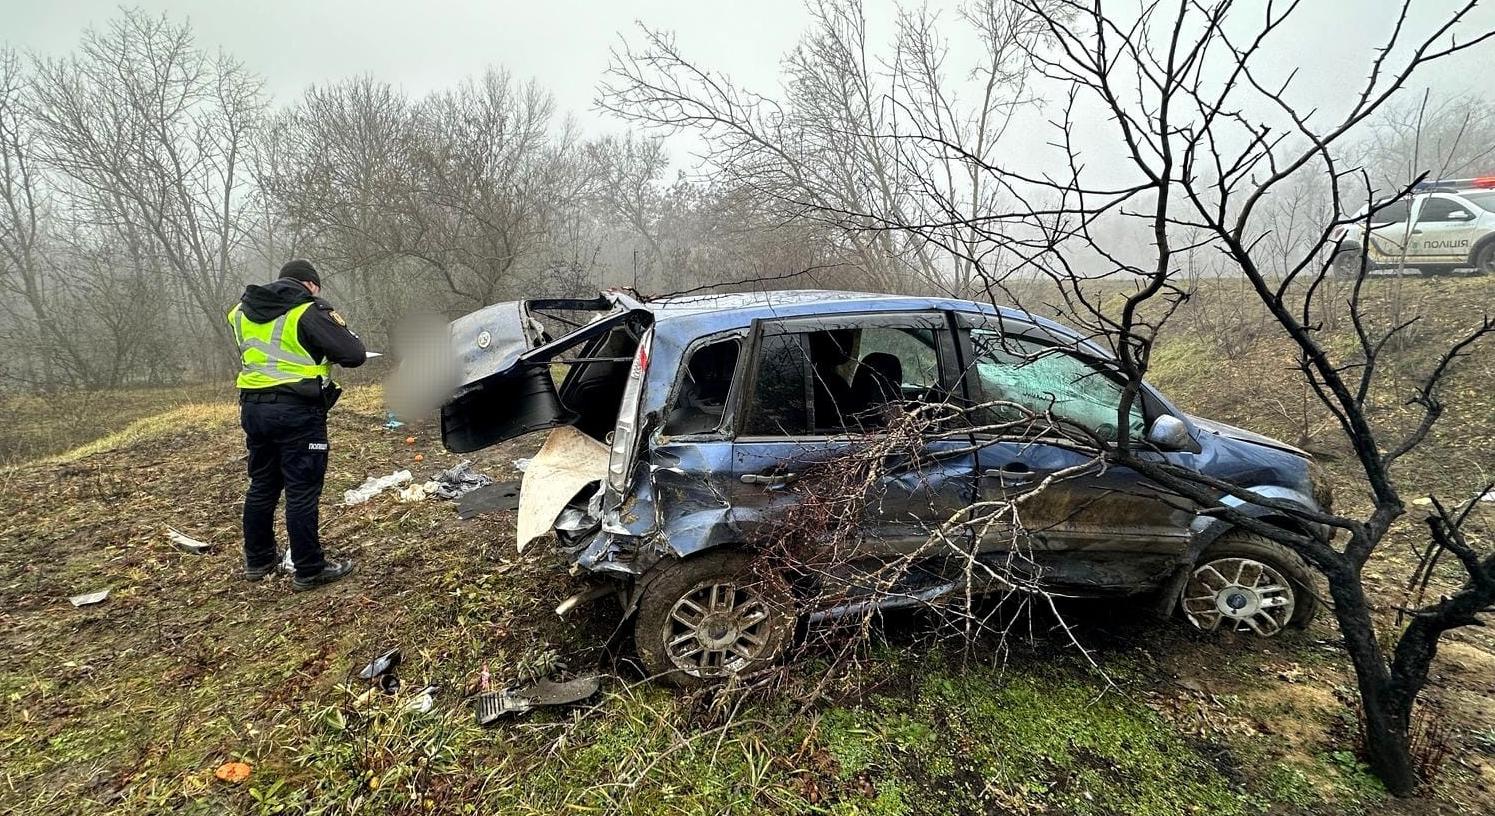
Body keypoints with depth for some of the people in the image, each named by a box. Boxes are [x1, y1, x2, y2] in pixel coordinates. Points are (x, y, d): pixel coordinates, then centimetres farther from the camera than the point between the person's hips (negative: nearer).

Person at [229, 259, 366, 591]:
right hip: (296, 411, -7)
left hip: (253, 407, 7)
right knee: (302, 492, -2)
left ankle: (258, 560, 31)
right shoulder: (310, 311, -10)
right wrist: (341, 328, 7)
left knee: (261, 485, 18)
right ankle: (309, 570, 5)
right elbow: (354, 355, -13)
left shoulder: (244, 311, 12)